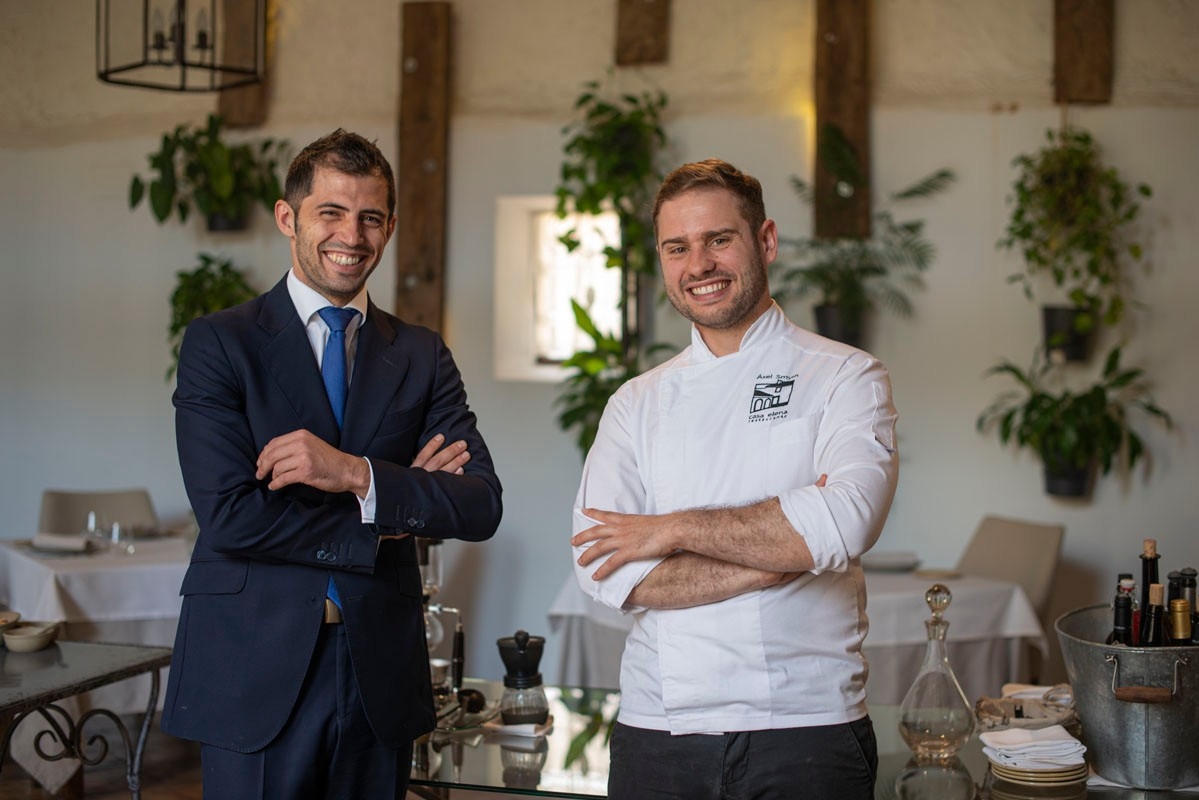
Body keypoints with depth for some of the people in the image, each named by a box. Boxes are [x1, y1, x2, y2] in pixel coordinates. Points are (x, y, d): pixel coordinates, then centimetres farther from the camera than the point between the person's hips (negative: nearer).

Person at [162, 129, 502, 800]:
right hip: (254, 673, -3)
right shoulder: (218, 343, -2)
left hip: (381, 675, 3)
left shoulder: (423, 357, 7)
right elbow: (230, 515, -13)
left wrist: (358, 474, -19)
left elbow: (481, 506, -4)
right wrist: (392, 511, -9)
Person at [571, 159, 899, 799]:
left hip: (806, 727, -2)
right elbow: (605, 572, -6)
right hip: (659, 729, 3)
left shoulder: (846, 378, 0)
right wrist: (780, 550, -13)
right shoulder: (636, 404, 7)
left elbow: (844, 524, -19)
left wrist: (674, 529, -12)